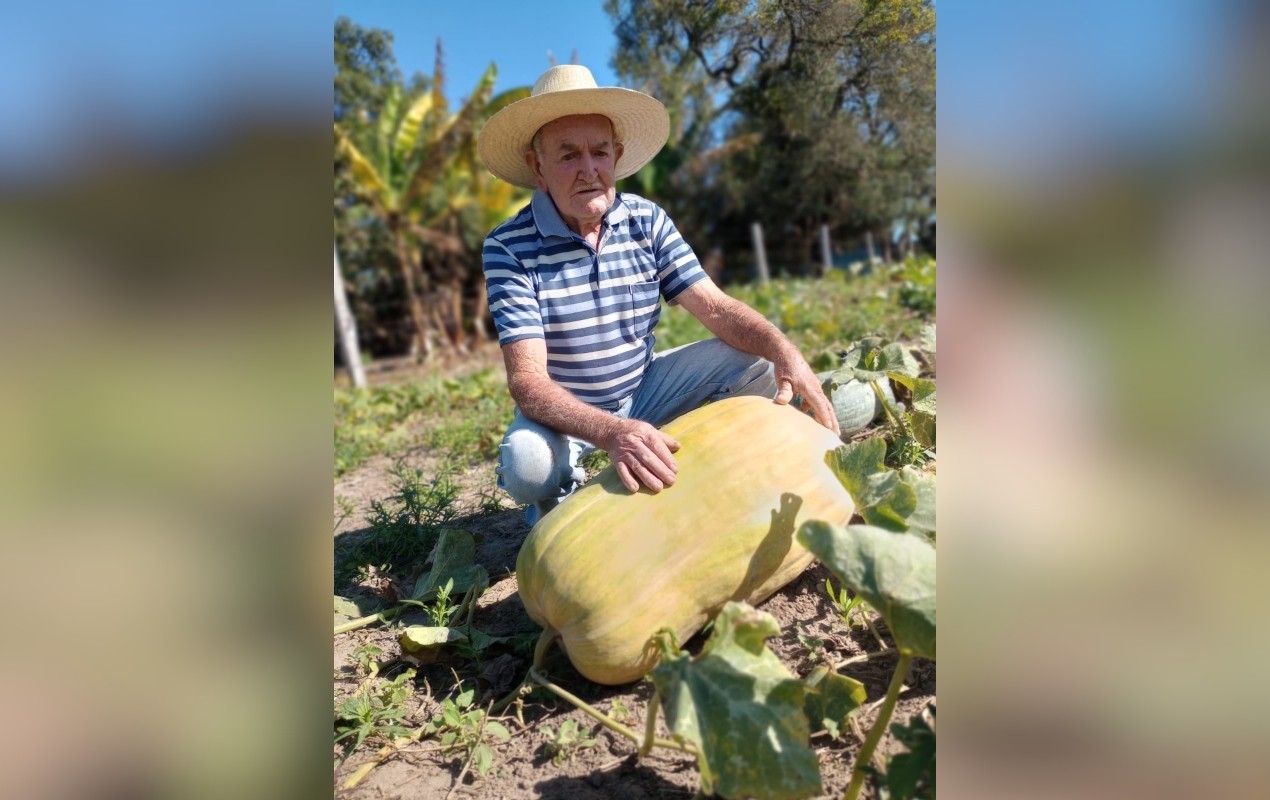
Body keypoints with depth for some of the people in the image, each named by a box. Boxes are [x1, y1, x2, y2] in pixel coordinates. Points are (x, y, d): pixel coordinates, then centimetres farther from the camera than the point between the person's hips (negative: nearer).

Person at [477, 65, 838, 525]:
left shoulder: (647, 221, -7)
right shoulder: (508, 247, -21)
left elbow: (715, 308, -10)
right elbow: (527, 380, -29)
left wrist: (783, 350, -31)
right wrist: (611, 431, -47)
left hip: (644, 390, 4)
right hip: (564, 412, -3)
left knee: (758, 362, -13)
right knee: (526, 464, -36)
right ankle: (561, 499, 2)